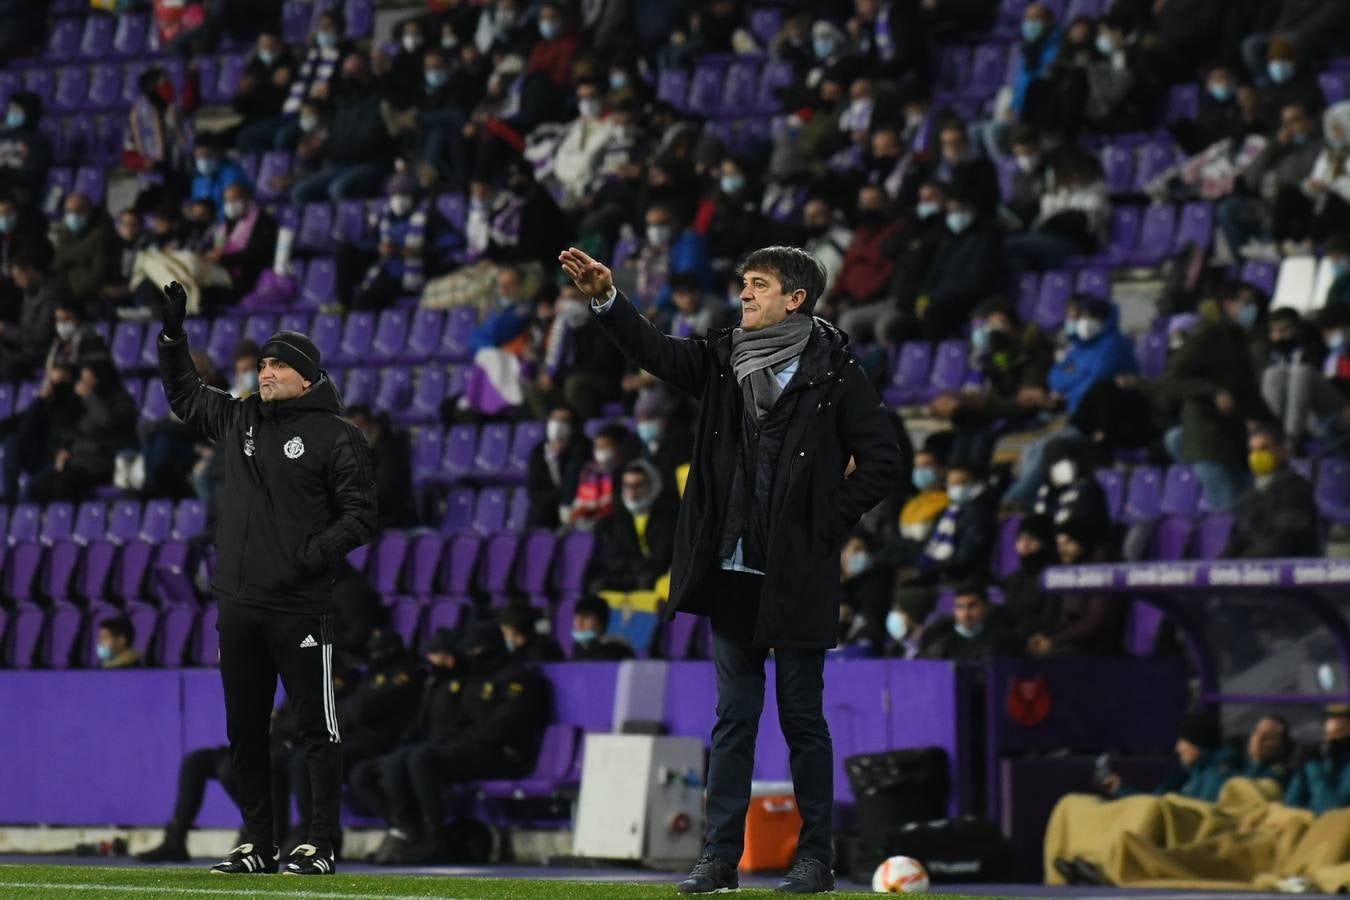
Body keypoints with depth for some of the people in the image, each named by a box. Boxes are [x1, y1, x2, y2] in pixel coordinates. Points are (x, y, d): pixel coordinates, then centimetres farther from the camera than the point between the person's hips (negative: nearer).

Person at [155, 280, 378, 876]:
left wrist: (315, 555, -19)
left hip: (300, 607, -6)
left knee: (317, 729, -4)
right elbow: (182, 393, 29)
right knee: (244, 732, 9)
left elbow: (360, 514, -6)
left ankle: (319, 846, -2)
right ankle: (257, 845, 15)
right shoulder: (237, 421, 14)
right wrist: (173, 334, 16)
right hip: (239, 604, 6)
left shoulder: (335, 437, -3)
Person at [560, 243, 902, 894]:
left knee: (802, 718, 2)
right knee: (733, 716, 6)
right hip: (732, 572, 4)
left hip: (797, 575, -4)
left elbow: (882, 461, -4)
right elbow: (657, 352, -1)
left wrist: (829, 524, -7)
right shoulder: (724, 363, 10)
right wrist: (606, 299, -15)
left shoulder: (833, 374, -4)